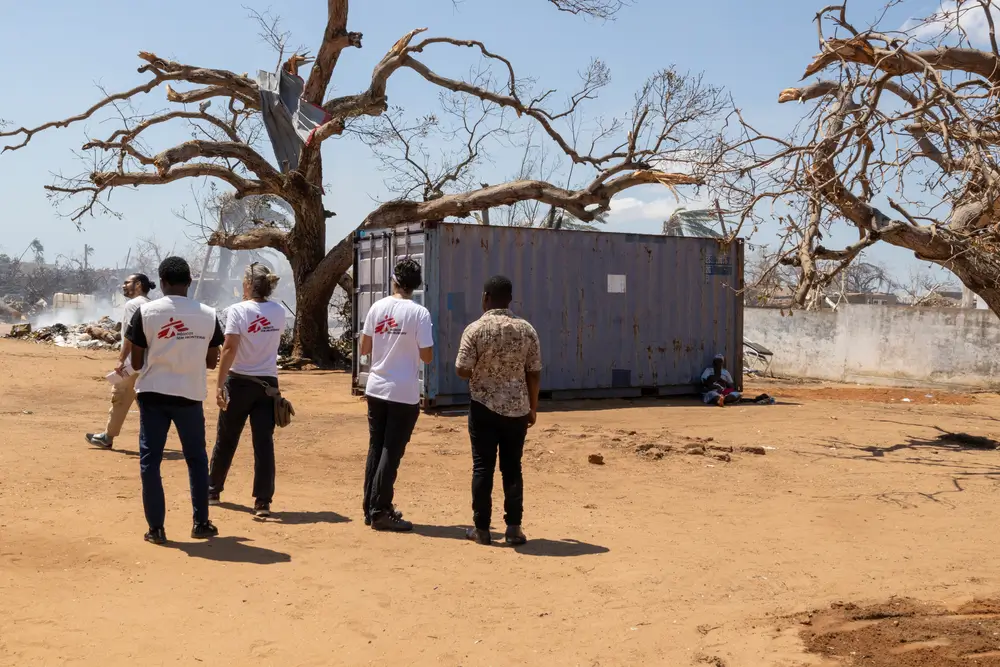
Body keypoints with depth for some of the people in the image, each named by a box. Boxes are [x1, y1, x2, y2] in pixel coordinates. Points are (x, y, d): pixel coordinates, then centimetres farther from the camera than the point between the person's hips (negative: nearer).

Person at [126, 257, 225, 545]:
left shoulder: (146, 312, -6)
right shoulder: (208, 315, -3)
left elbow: (136, 363, -2)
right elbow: (211, 361, 6)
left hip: (153, 394, -1)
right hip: (190, 395, 1)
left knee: (150, 460, 7)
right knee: (197, 458, 16)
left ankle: (156, 529, 8)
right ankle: (201, 523, 19)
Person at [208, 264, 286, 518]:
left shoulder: (238, 310, -11)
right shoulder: (279, 312, 3)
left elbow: (230, 348, -18)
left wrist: (219, 384, -18)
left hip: (239, 382, -3)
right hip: (268, 382, 3)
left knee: (226, 440, 14)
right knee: (264, 442, 0)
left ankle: (212, 490, 31)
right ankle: (263, 502, -4)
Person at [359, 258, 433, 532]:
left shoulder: (377, 307, 0)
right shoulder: (419, 313, -12)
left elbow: (364, 348, 6)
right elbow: (427, 356, -11)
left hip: (376, 389, 5)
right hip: (404, 394, -5)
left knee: (375, 448, 15)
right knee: (391, 453, 2)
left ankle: (371, 509, 22)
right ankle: (380, 512, 6)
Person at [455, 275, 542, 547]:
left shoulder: (475, 329, -8)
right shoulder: (526, 330, 0)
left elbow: (462, 370, -10)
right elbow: (534, 373, 2)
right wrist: (533, 407, 12)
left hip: (484, 408, -2)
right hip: (517, 409, 2)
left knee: (483, 467, 6)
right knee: (512, 467, 10)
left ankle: (482, 527, 10)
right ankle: (513, 527, 11)